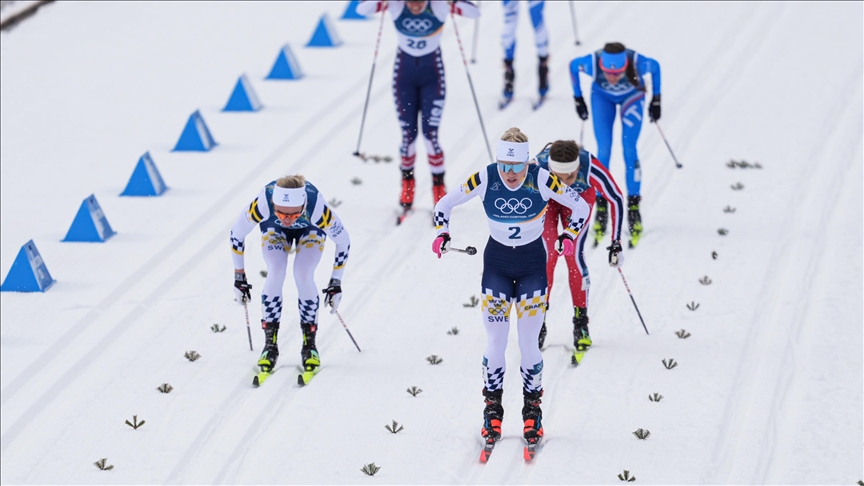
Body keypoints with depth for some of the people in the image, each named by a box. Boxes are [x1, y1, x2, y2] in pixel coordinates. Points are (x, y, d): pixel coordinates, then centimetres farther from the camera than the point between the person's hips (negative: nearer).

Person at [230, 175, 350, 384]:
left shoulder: (317, 209, -42)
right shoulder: (262, 205, -41)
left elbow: (343, 240, -23)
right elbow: (237, 234, -21)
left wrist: (336, 284, -17)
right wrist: (239, 277, -13)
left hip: (310, 230, -1)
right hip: (274, 229, 1)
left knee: (303, 275, -23)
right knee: (275, 273, -23)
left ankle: (309, 344, -8)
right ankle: (270, 344, -11)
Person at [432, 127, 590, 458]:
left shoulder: (541, 180, -18)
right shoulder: (485, 179, -15)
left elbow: (580, 206, -4)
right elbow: (445, 204, -1)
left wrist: (569, 236, -14)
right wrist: (442, 234, -13)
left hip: (532, 264, -1)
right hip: (496, 263, 1)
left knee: (528, 342, -2)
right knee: (495, 342, -3)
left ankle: (532, 412, 12)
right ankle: (492, 410, 12)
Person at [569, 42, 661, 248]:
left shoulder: (638, 63, -39)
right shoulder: (591, 63, -38)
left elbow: (655, 67, -15)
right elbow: (573, 65, -14)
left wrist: (656, 100, -5)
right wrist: (578, 98, -4)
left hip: (632, 96, -1)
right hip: (602, 97, 1)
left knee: (629, 151, -10)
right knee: (603, 152, -9)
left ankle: (633, 207, -1)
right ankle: (601, 208, 1)